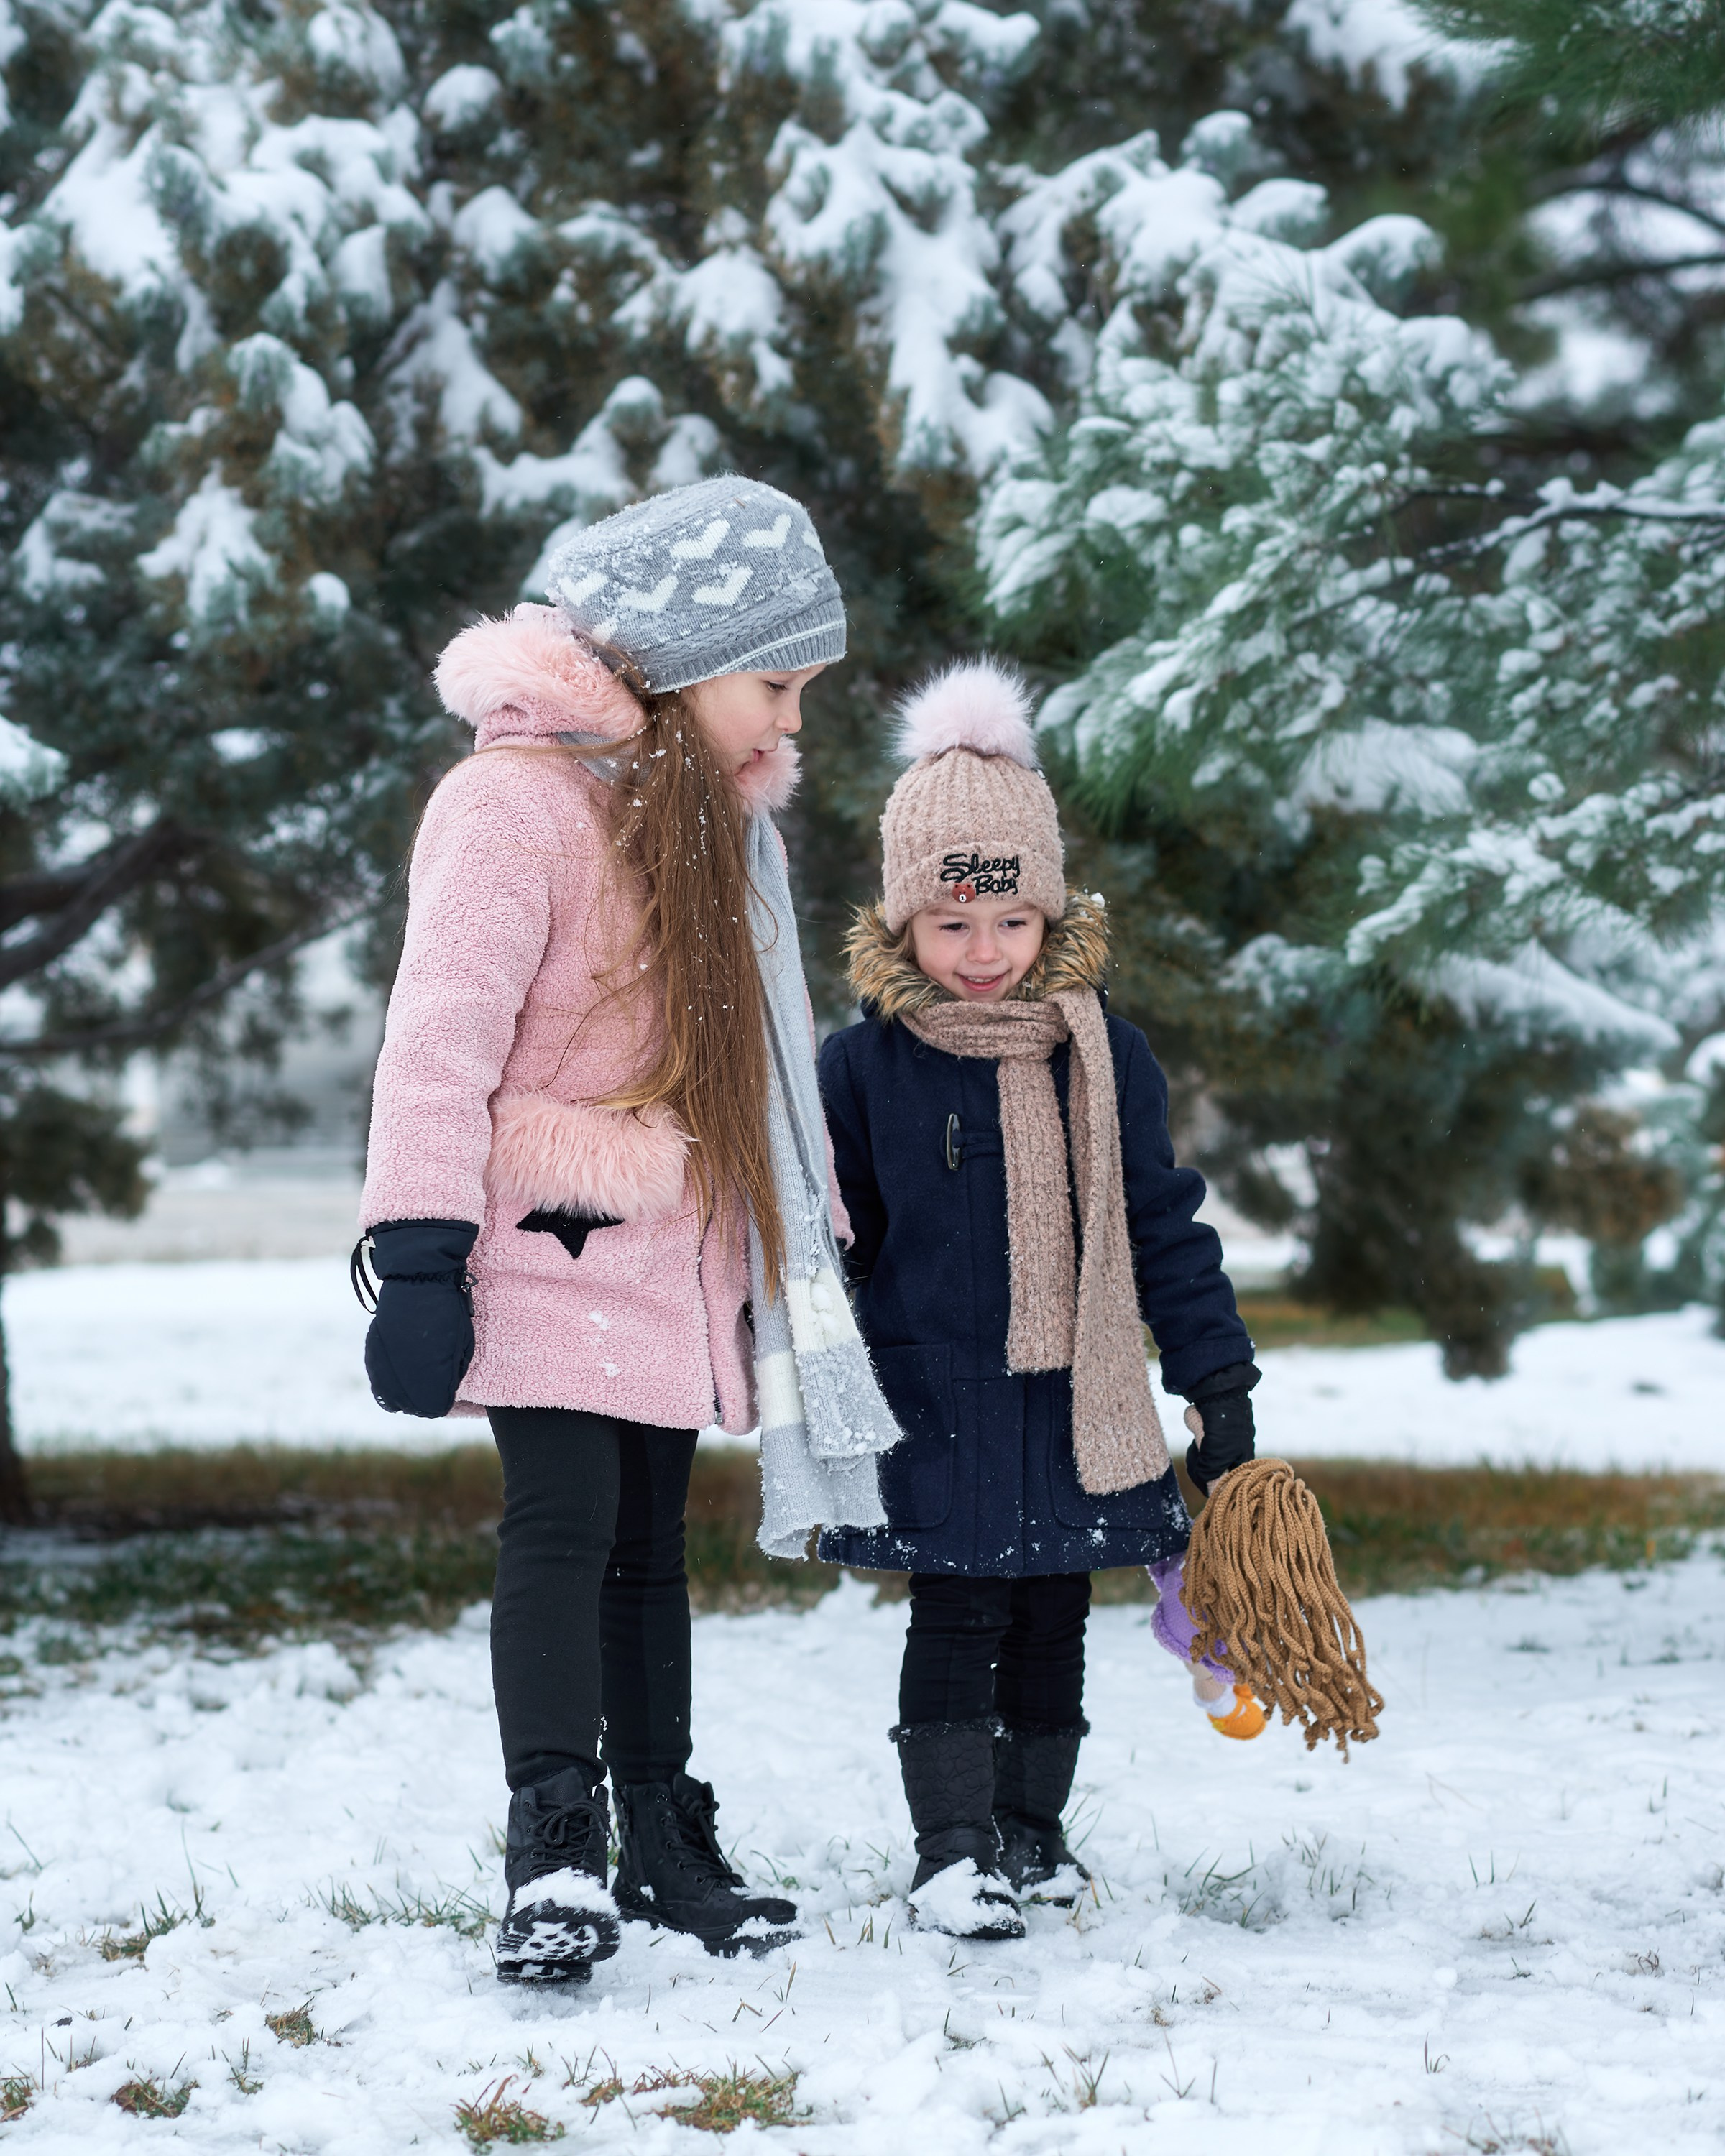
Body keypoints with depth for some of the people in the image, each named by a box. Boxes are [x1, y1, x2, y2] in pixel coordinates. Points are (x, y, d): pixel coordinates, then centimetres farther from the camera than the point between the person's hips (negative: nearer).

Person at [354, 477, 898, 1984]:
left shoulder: (709, 813, 15)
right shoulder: (520, 797, -14)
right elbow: (444, 1032, -20)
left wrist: (791, 1238, 22)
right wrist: (422, 1250, -26)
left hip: (674, 1251, 8)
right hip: (550, 1242, -8)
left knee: (649, 1542, 12)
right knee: (565, 1522, -16)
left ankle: (662, 1843, 18)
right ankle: (555, 1860, -19)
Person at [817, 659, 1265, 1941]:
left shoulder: (1105, 1058, 2)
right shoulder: (864, 1068, -5)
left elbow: (1161, 1224, 7)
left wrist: (1217, 1378, 6)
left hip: (1078, 1400, 3)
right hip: (935, 1401, -3)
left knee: (1053, 1620, 11)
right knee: (958, 1618, -4)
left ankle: (1031, 1829, 25)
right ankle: (952, 1848, 2)